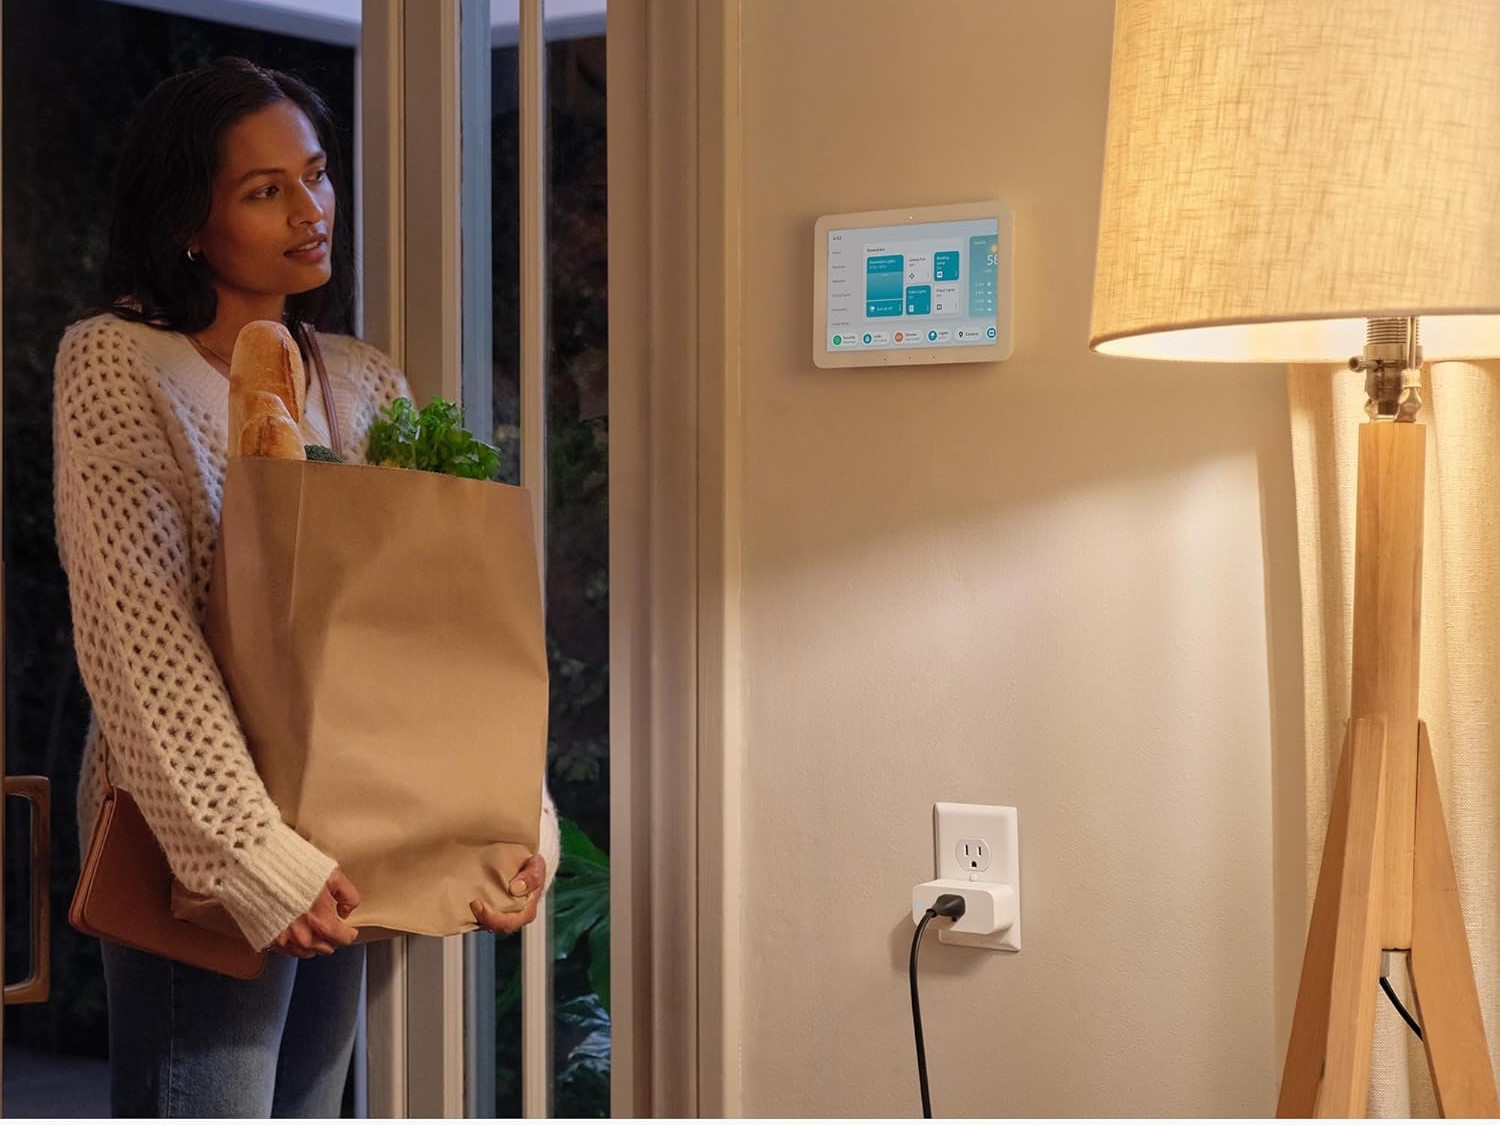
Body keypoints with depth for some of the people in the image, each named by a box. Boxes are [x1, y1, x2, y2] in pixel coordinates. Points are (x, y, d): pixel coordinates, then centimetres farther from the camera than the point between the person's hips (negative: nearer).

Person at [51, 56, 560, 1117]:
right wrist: (253, 851, -24)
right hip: (198, 841, -6)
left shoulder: (367, 382, 10)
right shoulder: (114, 364, -6)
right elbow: (141, 635, -17)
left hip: (339, 850, 6)